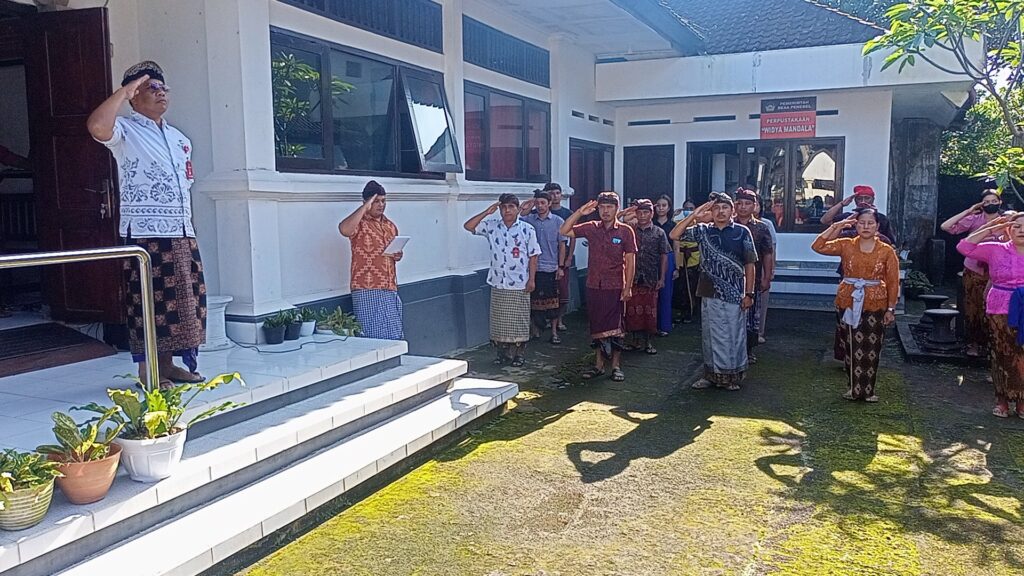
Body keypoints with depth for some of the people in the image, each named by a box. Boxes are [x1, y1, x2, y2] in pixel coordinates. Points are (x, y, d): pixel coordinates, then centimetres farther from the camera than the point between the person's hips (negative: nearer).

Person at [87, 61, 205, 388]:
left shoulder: (180, 139, 18)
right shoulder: (125, 131, -3)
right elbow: (97, 126, -26)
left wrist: (187, 225, 16)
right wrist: (124, 91, -15)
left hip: (182, 234, 7)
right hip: (144, 234, -7)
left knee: (183, 301, 9)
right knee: (149, 302, -3)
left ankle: (167, 363, 21)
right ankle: (147, 369, 7)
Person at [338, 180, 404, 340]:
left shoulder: (390, 226, 17)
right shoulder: (360, 223, -5)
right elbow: (344, 229, -29)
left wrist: (398, 256, 6)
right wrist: (365, 207, -22)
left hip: (390, 290, 7)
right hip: (367, 291, -7)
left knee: (396, 336, 8)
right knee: (376, 337, -7)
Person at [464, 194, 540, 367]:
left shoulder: (527, 229, -3)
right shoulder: (491, 226, 3)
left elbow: (533, 256, -1)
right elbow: (468, 226, -3)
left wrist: (532, 279, -5)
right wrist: (487, 212, -8)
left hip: (519, 284, -2)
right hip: (498, 283, 3)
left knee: (519, 320, 4)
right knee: (499, 320, 8)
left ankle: (519, 353, 17)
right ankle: (503, 352, 20)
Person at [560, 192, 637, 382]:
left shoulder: (625, 231, -3)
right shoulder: (591, 228, 4)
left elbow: (630, 261, -4)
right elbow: (565, 231, -1)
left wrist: (628, 287, -9)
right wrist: (580, 212, -9)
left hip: (615, 287, -3)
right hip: (594, 286, 3)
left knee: (615, 327, 3)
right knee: (596, 326, 9)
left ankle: (616, 366, 13)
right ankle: (599, 365, 20)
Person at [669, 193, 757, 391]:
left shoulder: (742, 232, -1)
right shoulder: (703, 230, 5)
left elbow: (749, 265, 0)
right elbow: (674, 235, -2)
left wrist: (749, 294, -4)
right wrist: (694, 215, -8)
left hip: (734, 294, -2)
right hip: (709, 293, 3)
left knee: (734, 335, 4)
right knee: (710, 335, 10)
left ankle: (733, 376, 16)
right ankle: (711, 374, 21)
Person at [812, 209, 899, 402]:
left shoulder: (887, 251, -1)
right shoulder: (846, 245, 1)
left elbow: (893, 282, 0)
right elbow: (818, 246, -6)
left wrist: (891, 309, -3)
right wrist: (836, 226, -8)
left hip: (875, 305, -1)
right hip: (848, 303, 1)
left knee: (871, 348, 4)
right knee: (852, 347, 5)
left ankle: (868, 390, 15)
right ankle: (855, 388, 16)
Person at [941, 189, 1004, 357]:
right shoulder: (974, 219, -4)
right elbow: (945, 226, -13)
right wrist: (968, 211, -11)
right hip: (973, 271, -1)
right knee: (972, 308, 4)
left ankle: (989, 343, 17)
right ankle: (974, 343, 16)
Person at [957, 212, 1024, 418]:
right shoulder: (996, 250, 2)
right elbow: (964, 247, -5)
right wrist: (990, 229, -6)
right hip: (1001, 311, -1)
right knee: (1002, 356, 6)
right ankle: (1002, 400, 18)